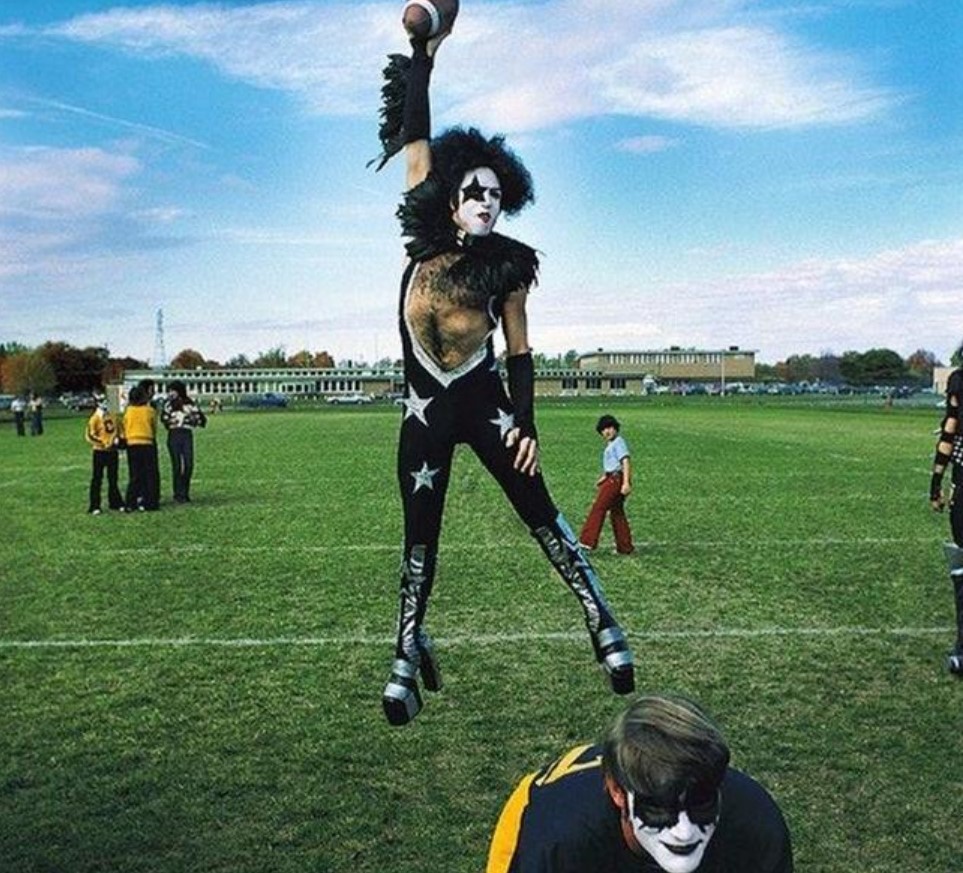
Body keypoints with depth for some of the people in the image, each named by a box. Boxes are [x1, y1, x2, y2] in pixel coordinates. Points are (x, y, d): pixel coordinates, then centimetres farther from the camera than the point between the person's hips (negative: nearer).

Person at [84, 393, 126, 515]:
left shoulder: (111, 416, 10)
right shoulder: (95, 418, -9)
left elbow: (118, 429, 21)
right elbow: (89, 435, -13)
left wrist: (118, 438, 3)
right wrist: (102, 443, -17)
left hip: (112, 451, 6)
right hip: (99, 452, -6)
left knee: (113, 479, 14)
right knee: (97, 479, -1)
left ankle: (116, 503, 23)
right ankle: (94, 506, 3)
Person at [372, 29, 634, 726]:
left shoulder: (507, 266, -5)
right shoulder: (426, 240, -4)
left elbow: (520, 354, 0)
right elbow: (415, 139, -3)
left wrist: (526, 422, -10)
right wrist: (423, 55, -1)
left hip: (486, 403, -1)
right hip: (425, 412, 1)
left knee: (541, 514, -4)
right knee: (420, 539, 7)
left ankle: (602, 622, 7)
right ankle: (409, 653, 23)